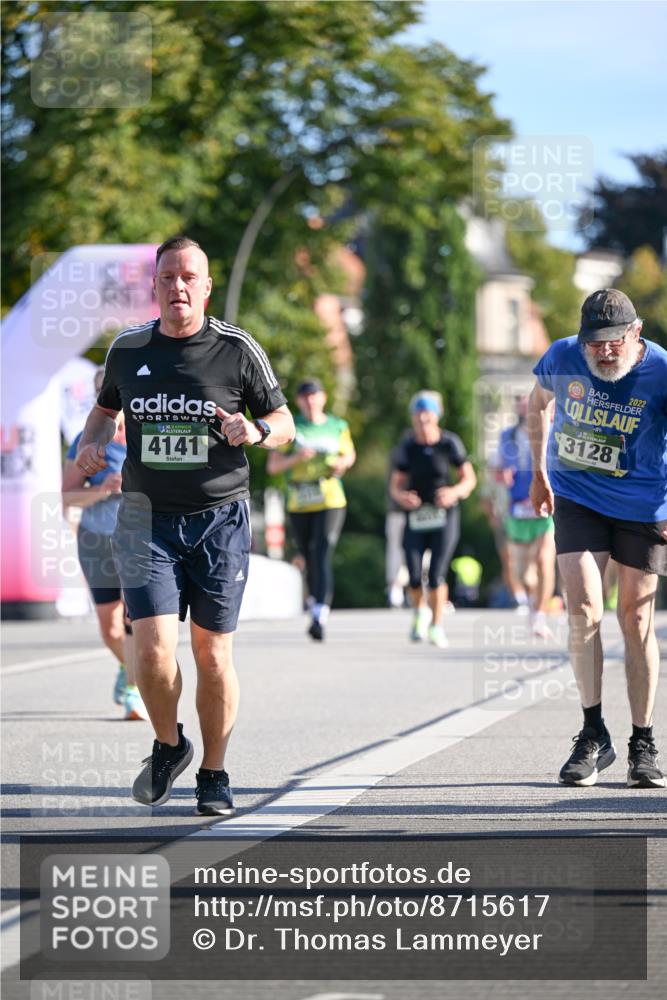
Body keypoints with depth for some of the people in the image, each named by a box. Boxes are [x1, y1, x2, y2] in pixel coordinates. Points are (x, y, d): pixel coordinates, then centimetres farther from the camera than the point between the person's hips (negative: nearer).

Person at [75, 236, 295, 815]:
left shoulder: (238, 350, -2)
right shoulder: (127, 349, 4)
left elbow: (284, 424, 7)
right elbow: (106, 408, 23)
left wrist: (256, 431, -15)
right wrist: (91, 442, 2)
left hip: (220, 521, -1)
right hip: (147, 522, 1)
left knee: (213, 655, 3)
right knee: (154, 648, -12)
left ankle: (214, 774, 20)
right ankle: (169, 746, 15)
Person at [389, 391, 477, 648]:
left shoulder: (449, 443, -3)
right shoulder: (408, 446, 3)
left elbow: (469, 478, 3)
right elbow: (396, 484, 10)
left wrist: (455, 492, -17)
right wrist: (401, 496, -13)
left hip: (444, 515, -2)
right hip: (416, 516, 2)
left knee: (436, 575, -12)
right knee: (414, 576, -8)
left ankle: (436, 626, 7)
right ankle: (420, 612, 24)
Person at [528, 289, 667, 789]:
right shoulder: (562, 358, -11)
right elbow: (540, 401, 12)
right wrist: (539, 473, 16)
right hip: (576, 498, 1)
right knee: (584, 610, -13)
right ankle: (594, 735, -1)